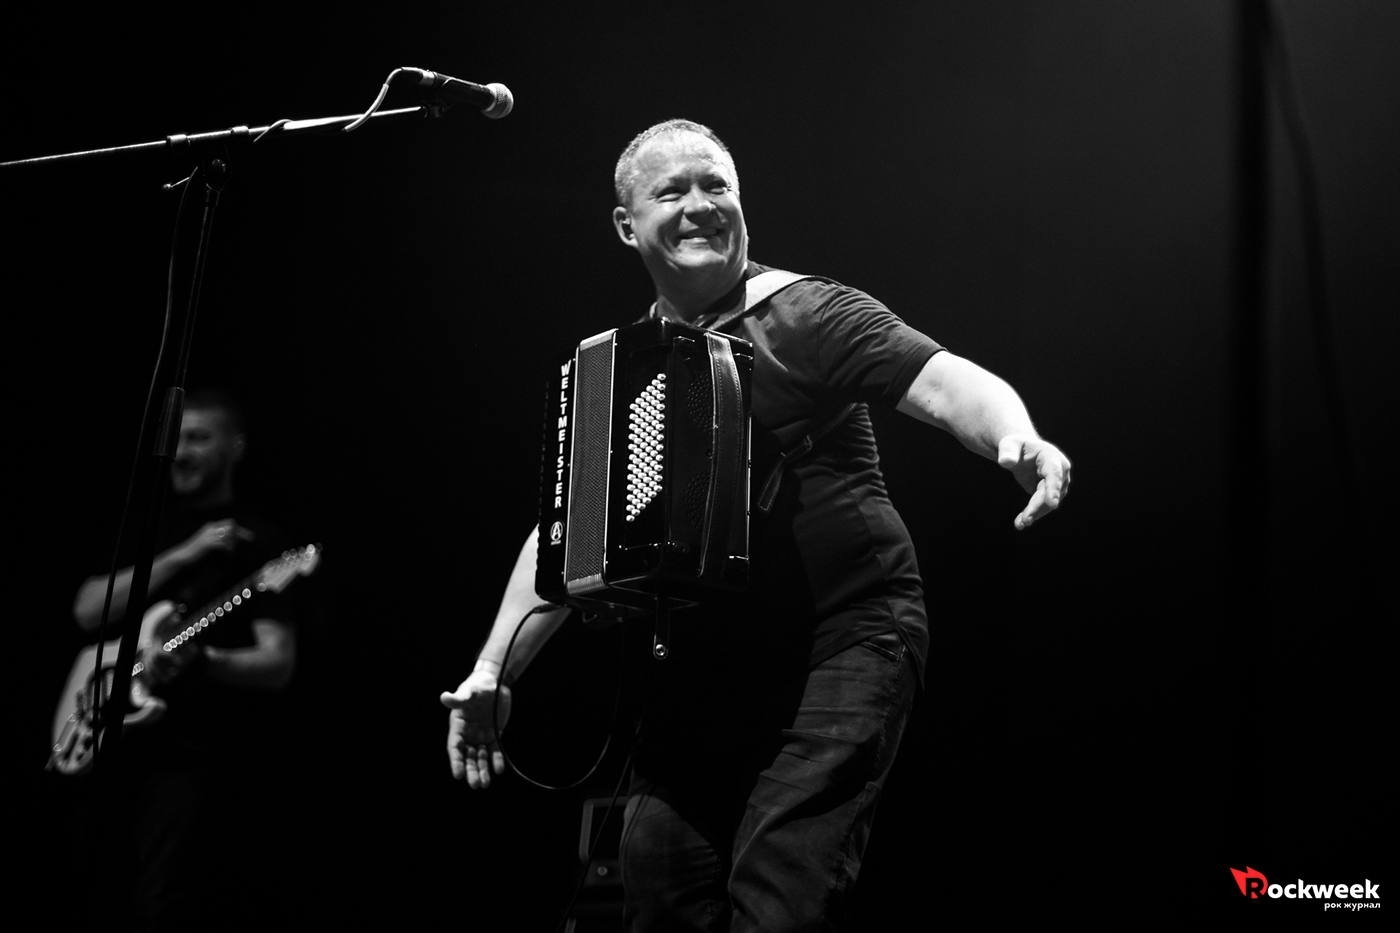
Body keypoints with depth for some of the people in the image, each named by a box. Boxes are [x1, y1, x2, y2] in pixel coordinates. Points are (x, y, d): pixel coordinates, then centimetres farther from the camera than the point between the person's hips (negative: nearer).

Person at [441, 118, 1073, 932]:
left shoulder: (803, 315, -4)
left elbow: (945, 382, -18)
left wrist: (1018, 439, -40)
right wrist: (493, 671, 7)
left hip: (845, 641, -5)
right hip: (702, 668, 6)